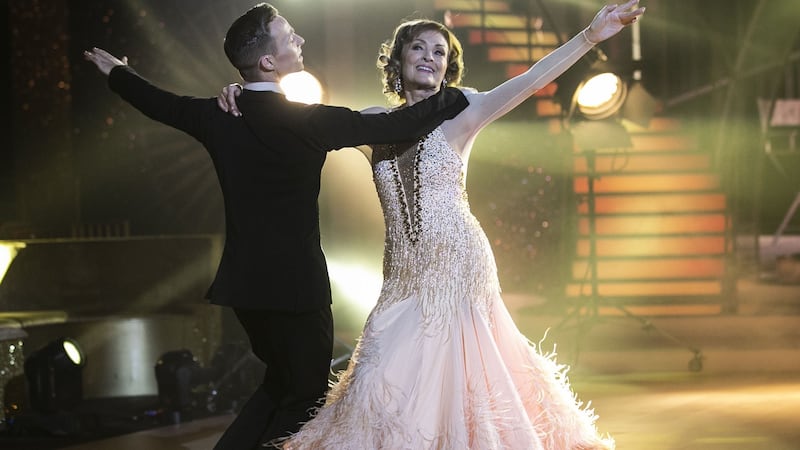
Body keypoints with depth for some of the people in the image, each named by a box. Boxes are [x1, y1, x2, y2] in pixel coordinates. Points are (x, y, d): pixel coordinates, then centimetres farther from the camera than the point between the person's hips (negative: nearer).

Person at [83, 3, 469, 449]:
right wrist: (458, 97, 1)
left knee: (280, 385, 24)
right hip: (295, 284, -7)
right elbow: (396, 126, -14)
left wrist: (119, 74, 39)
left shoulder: (218, 115, 0)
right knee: (306, 398, 5)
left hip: (245, 279, 7)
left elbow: (161, 103, 19)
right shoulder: (305, 121, -18)